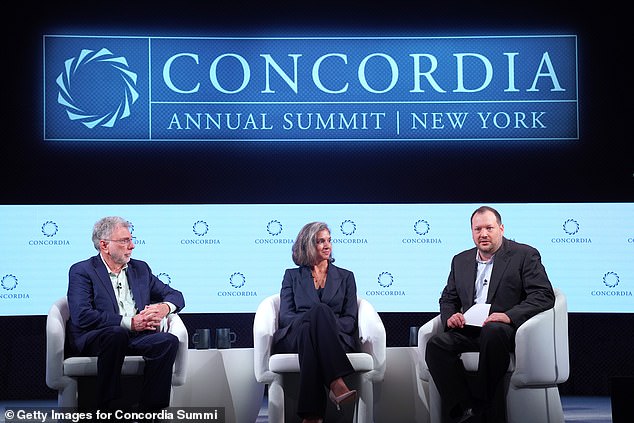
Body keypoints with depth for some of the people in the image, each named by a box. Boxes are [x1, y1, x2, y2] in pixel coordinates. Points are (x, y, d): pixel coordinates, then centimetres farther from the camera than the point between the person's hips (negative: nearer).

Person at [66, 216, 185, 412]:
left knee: (169, 341, -25)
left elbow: (175, 295, 23)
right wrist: (130, 322, -17)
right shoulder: (82, 271, 3)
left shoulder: (140, 268, 21)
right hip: (92, 339, -4)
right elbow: (82, 316, -12)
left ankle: (147, 411, -25)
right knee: (117, 334, -37)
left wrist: (164, 307, -4)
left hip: (136, 337, 5)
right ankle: (108, 408, -28)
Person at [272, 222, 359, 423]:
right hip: (295, 337, 0)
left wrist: (327, 325, -12)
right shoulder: (292, 276, 21)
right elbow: (285, 315, 8)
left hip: (337, 337, 1)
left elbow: (350, 318, 11)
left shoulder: (345, 277, 22)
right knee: (320, 309, -37)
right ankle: (336, 383, -54)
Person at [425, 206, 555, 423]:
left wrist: (509, 316, -20)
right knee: (436, 344, -26)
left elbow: (544, 296, -5)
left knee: (492, 332, -40)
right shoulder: (461, 261, 22)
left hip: (506, 330, -5)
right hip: (469, 331, 5)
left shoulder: (525, 255, 5)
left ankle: (482, 405, -30)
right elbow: (448, 298, 26)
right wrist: (450, 317, 0)